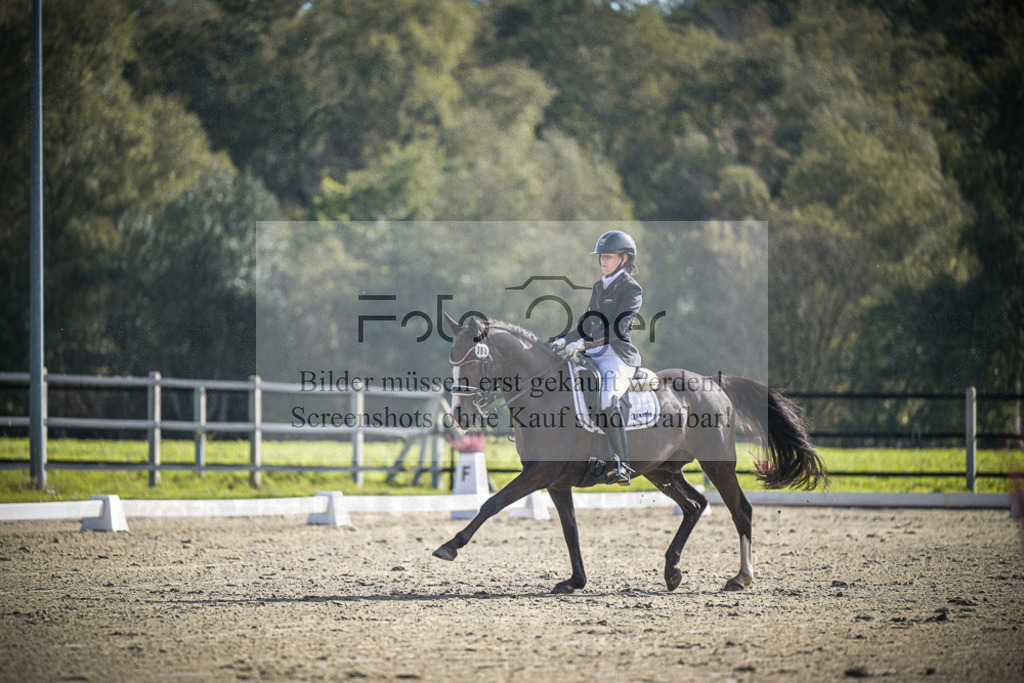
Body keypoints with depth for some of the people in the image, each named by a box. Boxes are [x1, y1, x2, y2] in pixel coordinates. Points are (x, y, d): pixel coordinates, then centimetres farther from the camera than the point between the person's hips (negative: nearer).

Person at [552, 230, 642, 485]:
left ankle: (621, 465, -34)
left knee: (606, 400, -33)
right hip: (593, 357, 9)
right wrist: (565, 340, 9)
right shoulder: (600, 286, 19)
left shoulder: (631, 289, -5)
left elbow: (617, 328, -17)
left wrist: (583, 343, -24)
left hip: (619, 356, -9)